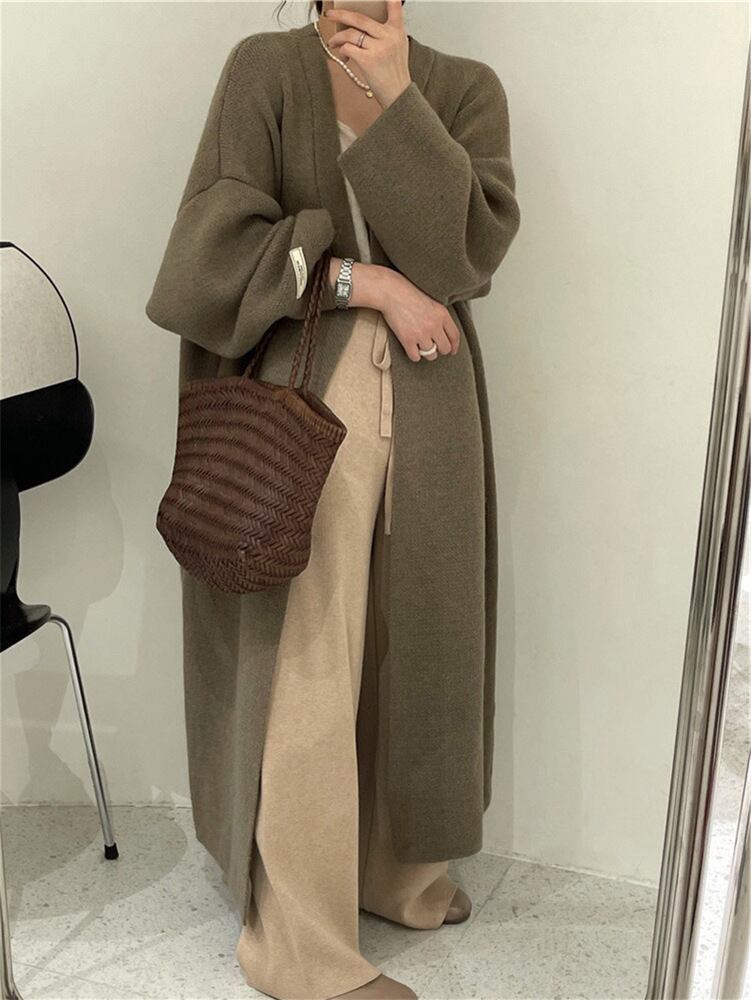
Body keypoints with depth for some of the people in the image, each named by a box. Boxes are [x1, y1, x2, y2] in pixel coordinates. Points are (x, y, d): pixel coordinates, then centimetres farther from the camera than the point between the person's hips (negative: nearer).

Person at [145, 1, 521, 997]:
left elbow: (476, 243, -7)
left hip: (427, 400, 4)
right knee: (308, 662, -3)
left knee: (407, 636, 12)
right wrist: (367, 281, -12)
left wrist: (397, 98, -14)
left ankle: (391, 862, 35)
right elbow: (217, 237, -8)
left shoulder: (463, 87, 9)